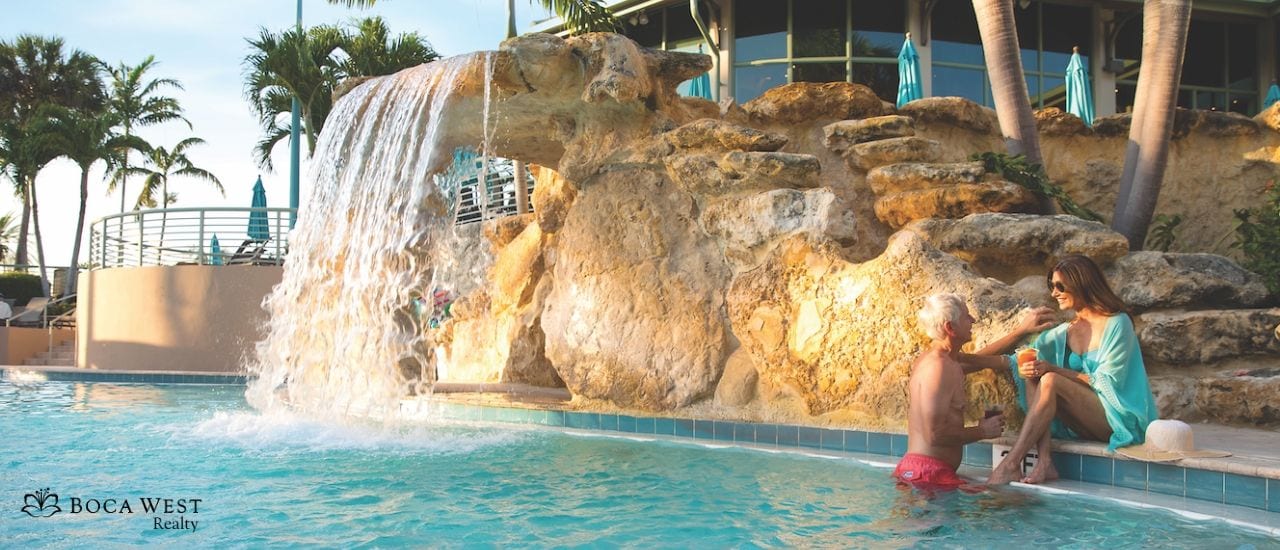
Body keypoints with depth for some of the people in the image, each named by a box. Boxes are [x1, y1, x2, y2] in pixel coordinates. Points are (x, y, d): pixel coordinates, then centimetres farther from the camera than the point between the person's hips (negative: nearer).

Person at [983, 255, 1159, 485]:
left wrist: (1053, 369, -20)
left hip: (1119, 420, -6)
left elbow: (1108, 382, -13)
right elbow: (1016, 362, 6)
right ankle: (1044, 461, -28)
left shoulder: (1117, 324, -5)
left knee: (1050, 381, -27)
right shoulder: (1063, 332, 13)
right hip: (1081, 426, 6)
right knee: (1032, 375, -14)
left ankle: (1011, 464, -33)